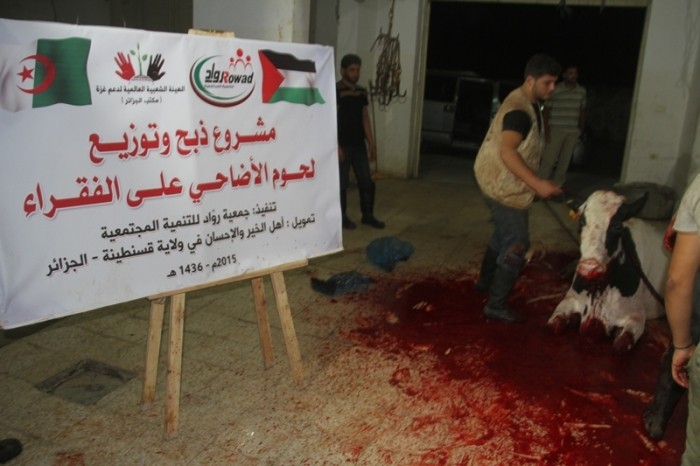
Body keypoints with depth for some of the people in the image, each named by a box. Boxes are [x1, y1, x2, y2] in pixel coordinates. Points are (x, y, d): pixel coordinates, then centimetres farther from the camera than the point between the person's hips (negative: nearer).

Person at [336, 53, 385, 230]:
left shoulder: (362, 91, 10)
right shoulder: (335, 91, -11)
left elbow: (365, 118, 14)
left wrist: (371, 143, 10)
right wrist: (336, 145, -18)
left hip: (359, 144, 6)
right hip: (343, 144, -6)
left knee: (367, 181, 9)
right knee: (342, 182, 3)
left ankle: (367, 215, 21)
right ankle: (342, 217, 16)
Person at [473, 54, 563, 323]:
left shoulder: (528, 104, 11)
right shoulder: (519, 109, -22)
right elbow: (507, 152, -33)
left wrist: (534, 184, 26)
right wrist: (537, 184, -39)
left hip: (502, 182, 11)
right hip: (504, 186, -11)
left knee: (503, 236, 24)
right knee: (517, 245, -7)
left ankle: (485, 281, 42)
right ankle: (495, 305, -1)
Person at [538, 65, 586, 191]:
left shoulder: (582, 91, 7)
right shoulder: (555, 90, -7)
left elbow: (582, 110, 16)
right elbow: (546, 110, -4)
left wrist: (581, 128, 12)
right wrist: (546, 129, -9)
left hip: (573, 131, 4)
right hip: (556, 129, -4)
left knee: (565, 160, 7)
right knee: (548, 159, -7)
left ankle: (557, 185, 16)